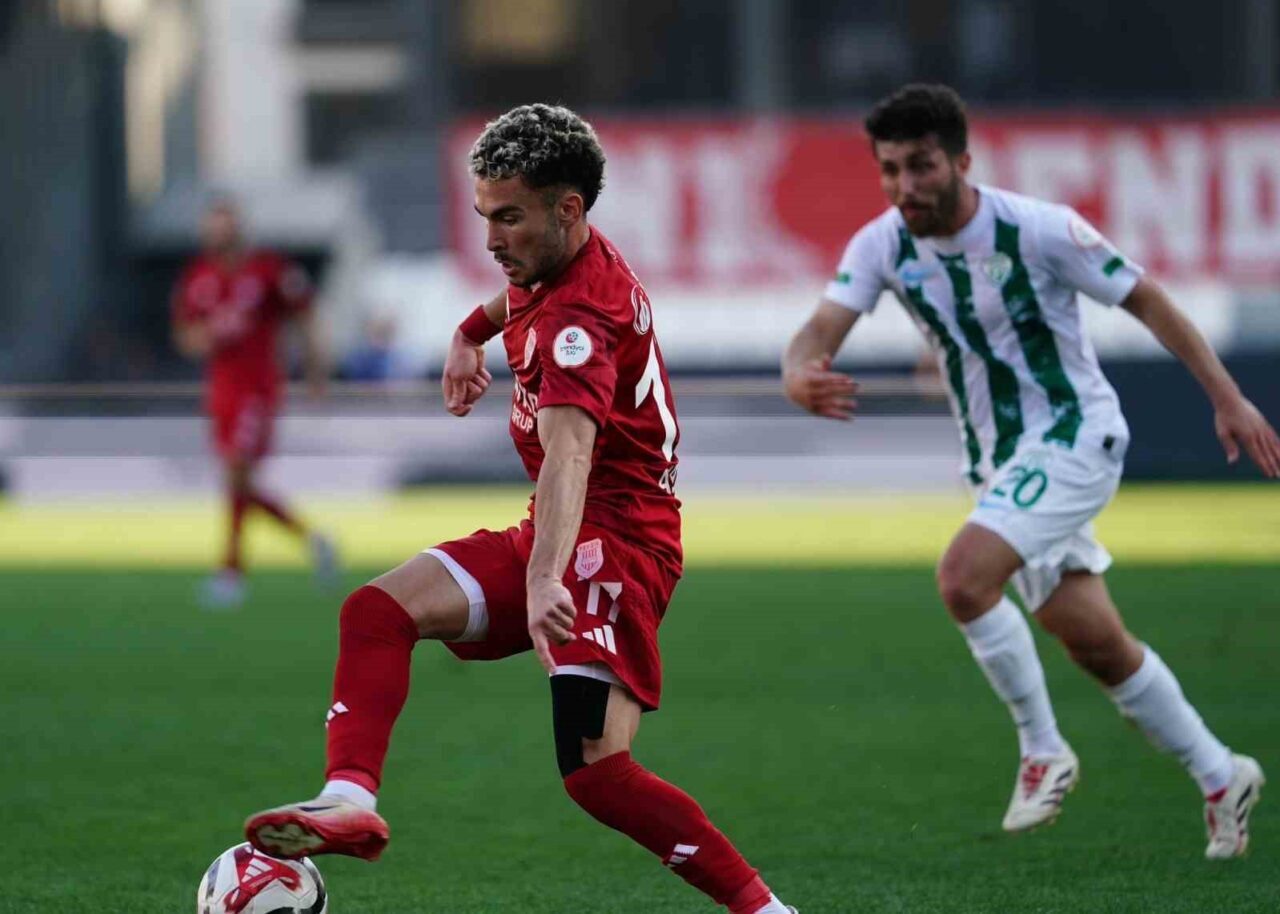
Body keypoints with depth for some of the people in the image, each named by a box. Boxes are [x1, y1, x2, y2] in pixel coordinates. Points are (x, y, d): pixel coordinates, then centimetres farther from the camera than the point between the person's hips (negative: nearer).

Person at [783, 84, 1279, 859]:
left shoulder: (1037, 229, -19)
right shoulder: (882, 246, -6)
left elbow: (1145, 299, -9)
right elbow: (821, 332, -17)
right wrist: (801, 377, -42)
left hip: (1075, 436, -6)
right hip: (999, 460, 6)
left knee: (964, 577, -26)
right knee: (1098, 647, 11)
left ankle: (1043, 752, -9)